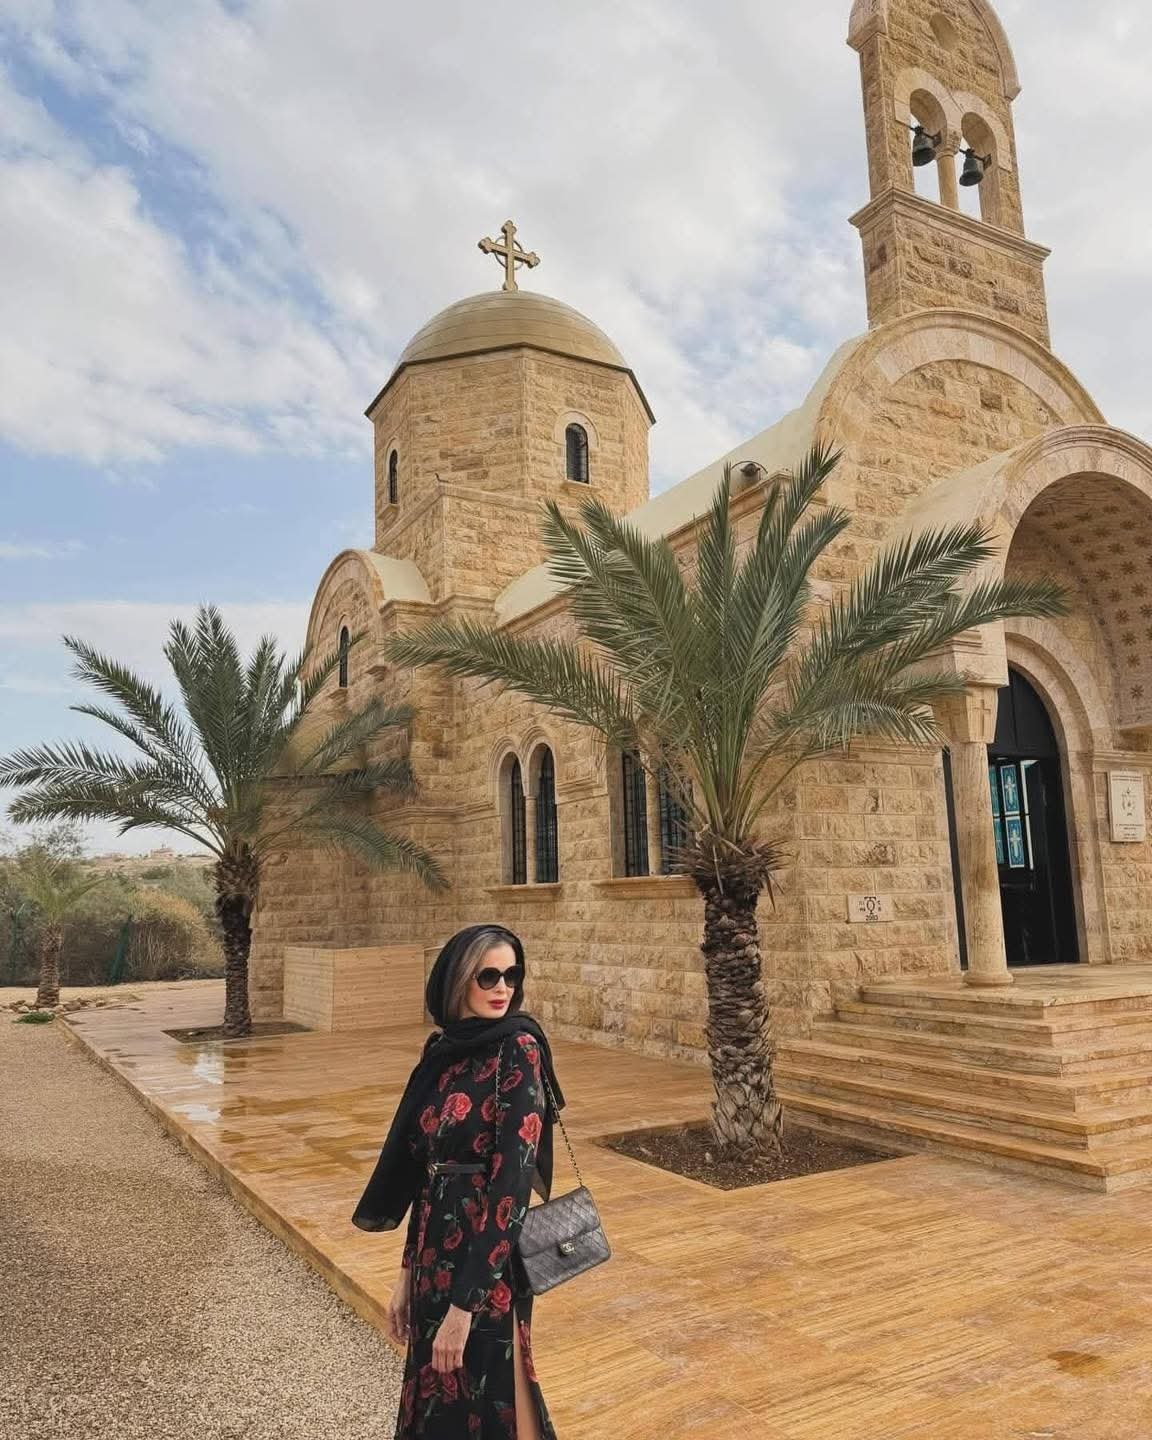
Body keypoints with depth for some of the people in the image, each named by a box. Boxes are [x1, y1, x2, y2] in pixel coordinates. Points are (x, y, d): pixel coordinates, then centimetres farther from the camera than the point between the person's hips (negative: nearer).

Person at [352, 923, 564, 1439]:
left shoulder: (518, 1051, -17)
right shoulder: (442, 1050, 3)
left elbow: (510, 1179, -20)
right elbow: (422, 1172, 9)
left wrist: (465, 1302, -20)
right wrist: (408, 1272, 11)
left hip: (485, 1260, -7)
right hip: (436, 1248, 7)